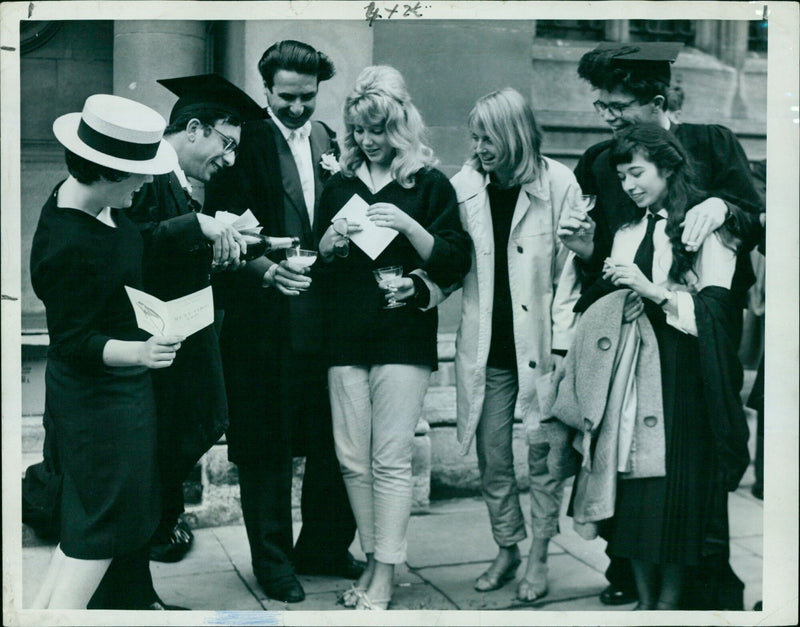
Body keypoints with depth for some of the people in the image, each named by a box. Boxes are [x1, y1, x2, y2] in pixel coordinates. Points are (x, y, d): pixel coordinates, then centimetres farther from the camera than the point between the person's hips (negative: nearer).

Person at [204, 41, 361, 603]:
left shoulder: (333, 143, 11)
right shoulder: (246, 142, -3)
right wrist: (264, 268, -25)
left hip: (327, 319, 4)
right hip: (264, 323, -4)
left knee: (336, 444, 10)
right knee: (267, 448, 6)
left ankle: (325, 548, 30)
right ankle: (273, 561, 23)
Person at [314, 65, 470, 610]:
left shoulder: (429, 184, 3)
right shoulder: (340, 184, 15)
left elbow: (455, 262, -3)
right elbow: (318, 261, 20)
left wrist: (408, 225, -16)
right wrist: (329, 242, -3)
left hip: (403, 335, -4)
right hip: (346, 334, 4)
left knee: (391, 457, -6)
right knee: (352, 457, 4)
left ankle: (385, 576, 3)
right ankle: (373, 559, 19)